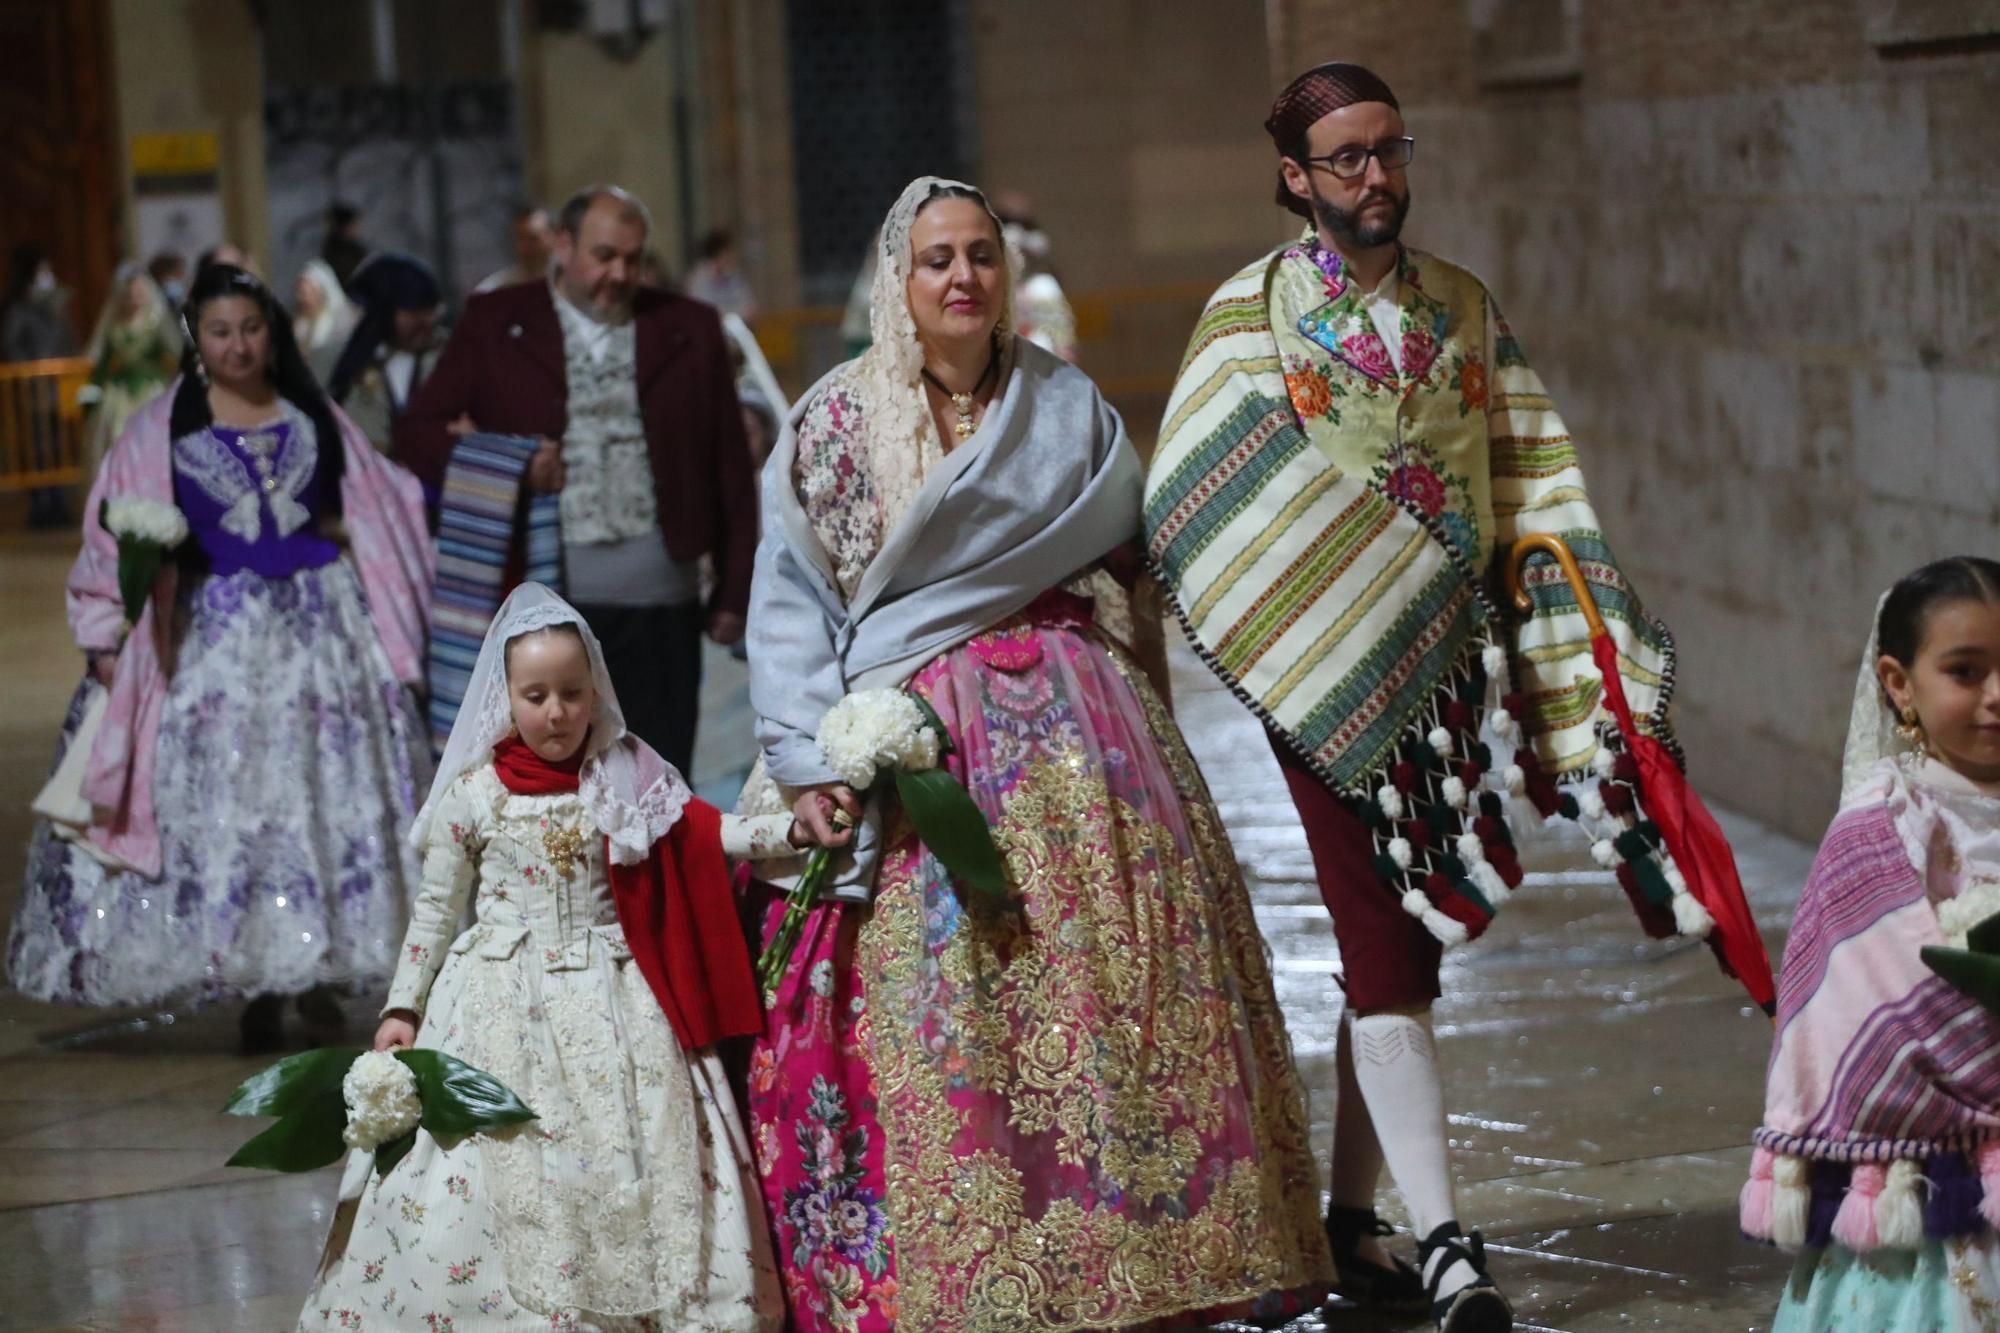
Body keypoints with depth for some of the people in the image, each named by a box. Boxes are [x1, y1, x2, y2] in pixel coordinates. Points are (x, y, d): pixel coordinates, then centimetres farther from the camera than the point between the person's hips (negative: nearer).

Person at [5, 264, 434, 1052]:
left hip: (321, 627, 2)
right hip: (218, 638, -2)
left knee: (328, 797, -2)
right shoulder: (162, 431, 2)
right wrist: (105, 637, -3)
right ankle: (256, 994, 1)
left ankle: (319, 978, 5)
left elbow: (379, 507, 21)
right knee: (228, 803, -4)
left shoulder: (312, 418, 10)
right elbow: (118, 541, 2)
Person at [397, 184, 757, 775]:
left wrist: (735, 589, 6)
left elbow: (730, 467, 10)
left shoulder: (689, 330, 10)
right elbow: (416, 432, 6)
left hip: (658, 601, 1)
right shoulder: (494, 323, 6)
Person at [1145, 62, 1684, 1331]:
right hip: (1334, 668, -4)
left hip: (1457, 658, 5)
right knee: (1387, 950, -9)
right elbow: (1193, 510, -4)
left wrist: (1578, 659, 5)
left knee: (1405, 943, 9)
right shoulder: (1252, 312, -1)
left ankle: (1352, 1214, 20)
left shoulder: (1465, 307, 12)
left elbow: (1533, 488, 13)